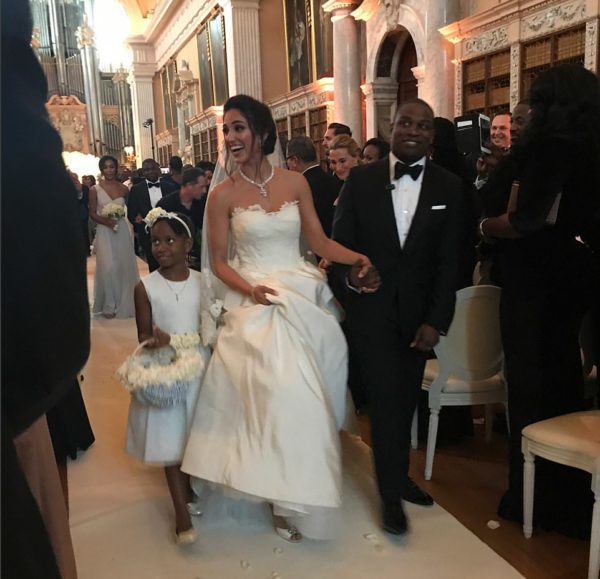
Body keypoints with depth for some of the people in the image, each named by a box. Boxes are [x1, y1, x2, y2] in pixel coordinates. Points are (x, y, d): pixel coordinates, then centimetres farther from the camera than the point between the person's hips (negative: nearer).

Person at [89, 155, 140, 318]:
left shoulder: (123, 188, 4)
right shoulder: (95, 190, -2)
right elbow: (92, 213, -2)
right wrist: (106, 221, -17)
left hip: (122, 231, 2)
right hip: (105, 232, -2)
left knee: (125, 267, 5)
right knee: (108, 268, -4)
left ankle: (125, 303, 19)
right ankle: (109, 305, 10)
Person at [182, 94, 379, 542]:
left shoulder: (296, 182, 4)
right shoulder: (224, 194, -2)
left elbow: (319, 241, 6)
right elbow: (219, 262, 0)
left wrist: (358, 258, -10)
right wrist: (250, 289, -17)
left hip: (304, 296, 3)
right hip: (256, 303, -3)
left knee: (306, 394, 5)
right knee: (281, 393, -10)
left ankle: (295, 487, 28)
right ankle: (287, 497, 10)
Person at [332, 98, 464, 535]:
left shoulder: (449, 187, -1)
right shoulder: (362, 179, -2)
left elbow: (449, 261, -3)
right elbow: (340, 240, 4)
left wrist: (436, 320, -8)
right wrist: (349, 272, -16)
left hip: (418, 311, 2)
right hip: (371, 307, -2)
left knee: (406, 399, 14)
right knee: (387, 398, 0)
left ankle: (398, 476, 34)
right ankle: (392, 492, 16)